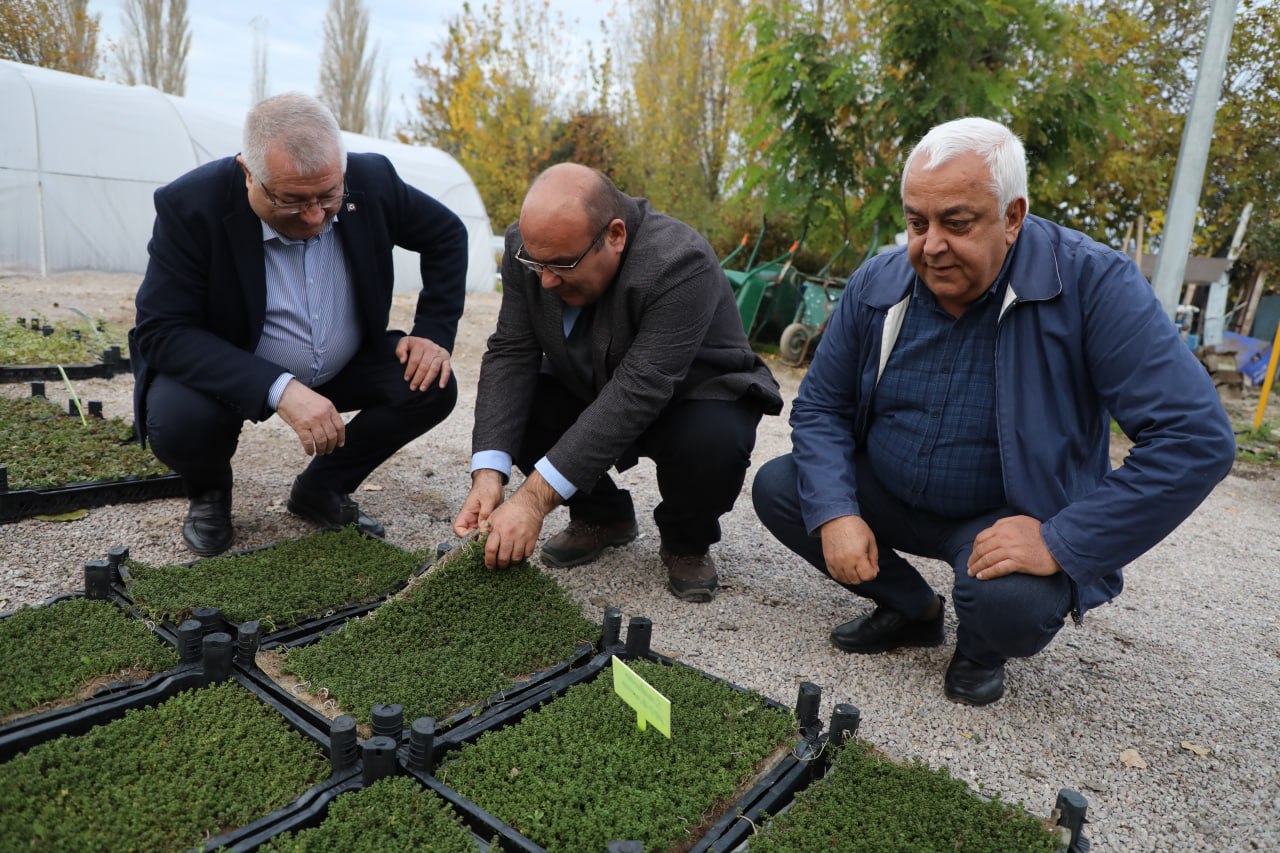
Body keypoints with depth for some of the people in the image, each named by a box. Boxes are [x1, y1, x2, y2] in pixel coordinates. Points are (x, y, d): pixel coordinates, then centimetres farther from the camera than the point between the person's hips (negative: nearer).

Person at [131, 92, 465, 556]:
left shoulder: (371, 180, -17)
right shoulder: (191, 206, -26)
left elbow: (447, 233, -1)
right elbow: (160, 332, -27)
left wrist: (435, 332, -12)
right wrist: (279, 389, -40)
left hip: (345, 366, 3)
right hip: (225, 371, -3)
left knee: (431, 388, -19)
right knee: (178, 422, -33)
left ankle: (320, 490, 4)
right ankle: (209, 490, 7)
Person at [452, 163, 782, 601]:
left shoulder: (681, 265, -34)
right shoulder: (530, 246, -17)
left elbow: (637, 392, -40)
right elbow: (510, 355, -18)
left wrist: (534, 499, -43)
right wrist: (488, 474, -32)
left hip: (694, 397, -4)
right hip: (590, 392, 5)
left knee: (714, 444, -36)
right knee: (511, 406, -19)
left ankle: (685, 542, 0)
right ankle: (603, 516, 7)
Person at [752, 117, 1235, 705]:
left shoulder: (1093, 284, -20)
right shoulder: (877, 283, -8)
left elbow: (1197, 437, -23)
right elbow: (820, 406, -2)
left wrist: (1061, 543, -28)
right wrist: (835, 512, -18)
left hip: (1009, 522, -4)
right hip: (886, 495, 5)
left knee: (1011, 604, -35)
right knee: (776, 487, -13)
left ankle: (982, 650, 8)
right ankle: (911, 609, 10)